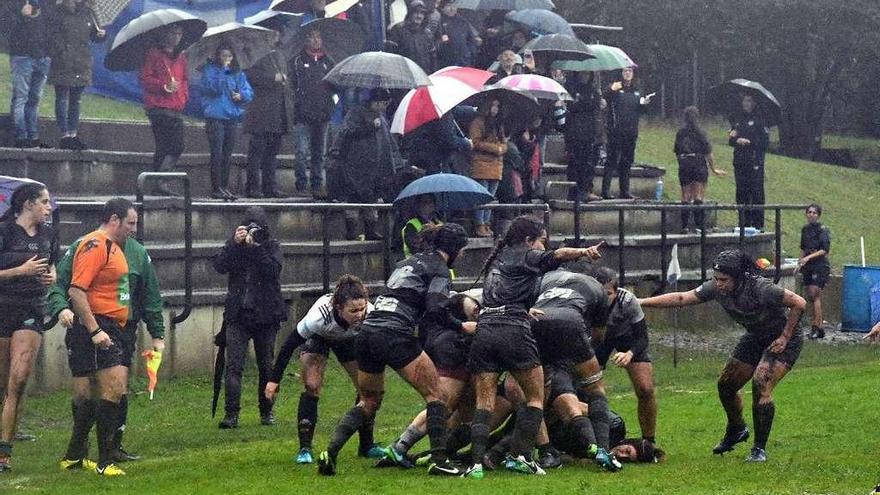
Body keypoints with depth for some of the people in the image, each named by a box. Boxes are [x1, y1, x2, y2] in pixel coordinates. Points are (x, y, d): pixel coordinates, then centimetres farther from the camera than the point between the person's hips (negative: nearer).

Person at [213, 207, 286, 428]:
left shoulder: (272, 246, 3)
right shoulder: (234, 245, 6)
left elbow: (273, 269, -14)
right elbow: (219, 266, -9)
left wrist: (255, 247, -21)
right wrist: (235, 244, -19)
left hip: (265, 316, 0)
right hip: (238, 314, 0)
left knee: (266, 366, 8)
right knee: (233, 365, -10)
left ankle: (266, 412, 21)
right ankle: (231, 414, -13)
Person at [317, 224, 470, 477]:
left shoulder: (410, 261, 24)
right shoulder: (439, 269, 0)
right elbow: (435, 310, -13)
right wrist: (462, 326, -1)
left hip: (367, 332, 8)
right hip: (395, 337, -8)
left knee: (369, 402, 18)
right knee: (435, 395, 3)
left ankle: (329, 453, 0)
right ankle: (438, 460, -5)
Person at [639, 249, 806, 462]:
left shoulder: (760, 289, -34)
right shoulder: (716, 288, -17)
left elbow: (799, 304, -27)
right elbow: (681, 298, -15)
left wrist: (785, 338, -22)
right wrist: (642, 302, -22)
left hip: (784, 339, -7)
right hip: (755, 338, 7)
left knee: (761, 385, -23)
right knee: (726, 385, 7)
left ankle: (760, 449, -11)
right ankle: (736, 430, 36)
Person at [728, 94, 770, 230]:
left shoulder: (759, 119, -2)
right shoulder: (737, 119, 16)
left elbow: (765, 141, -7)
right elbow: (731, 140, 17)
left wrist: (748, 142, -13)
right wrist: (736, 140, -5)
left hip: (755, 161, -5)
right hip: (740, 161, 5)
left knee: (756, 192, -7)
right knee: (741, 193, 5)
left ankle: (758, 224, -6)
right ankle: (744, 223, 10)